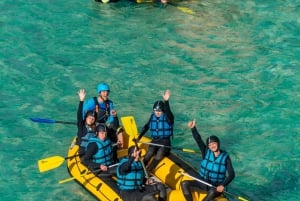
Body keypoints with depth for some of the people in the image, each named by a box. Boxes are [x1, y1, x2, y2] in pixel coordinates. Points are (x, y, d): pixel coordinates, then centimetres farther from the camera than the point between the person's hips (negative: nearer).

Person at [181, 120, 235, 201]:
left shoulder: (225, 157, -7)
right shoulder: (206, 152, 0)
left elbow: (231, 174, -11)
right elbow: (198, 140, -15)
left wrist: (223, 185, -26)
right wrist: (193, 128, -30)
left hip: (216, 186, -4)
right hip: (203, 183, 4)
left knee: (212, 192, -39)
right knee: (184, 183, -17)